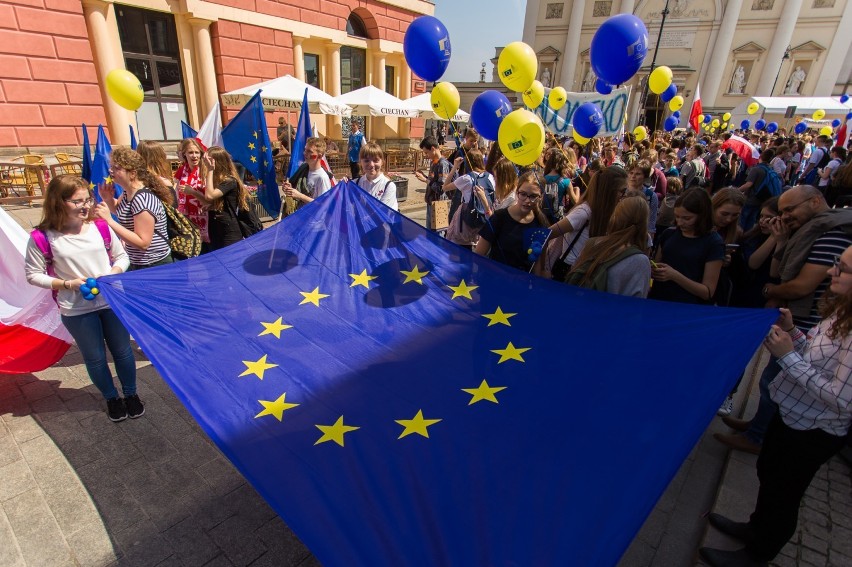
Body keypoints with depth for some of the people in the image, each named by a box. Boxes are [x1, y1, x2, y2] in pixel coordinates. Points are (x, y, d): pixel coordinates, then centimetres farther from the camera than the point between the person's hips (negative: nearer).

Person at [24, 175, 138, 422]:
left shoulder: (101, 227, -6)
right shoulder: (42, 237, -11)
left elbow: (122, 256, 6)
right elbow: (33, 275, -3)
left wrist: (113, 273, -13)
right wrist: (68, 284, -16)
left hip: (113, 301, 2)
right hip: (76, 311, -1)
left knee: (123, 351, 14)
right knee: (95, 358, 14)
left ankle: (131, 394, 35)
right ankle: (111, 398, 37)